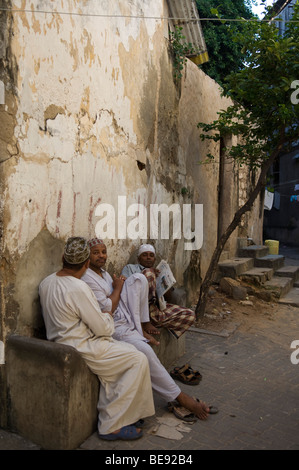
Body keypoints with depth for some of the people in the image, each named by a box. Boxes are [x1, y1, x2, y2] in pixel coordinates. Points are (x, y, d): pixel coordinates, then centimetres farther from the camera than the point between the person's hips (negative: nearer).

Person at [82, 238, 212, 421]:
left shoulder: (104, 272, 13)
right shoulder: (87, 278, -17)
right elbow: (107, 310, -21)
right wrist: (117, 287, -9)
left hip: (125, 317, 9)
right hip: (113, 327, -9)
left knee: (139, 278, -7)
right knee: (145, 350, -30)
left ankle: (141, 326, -3)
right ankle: (179, 397, -13)